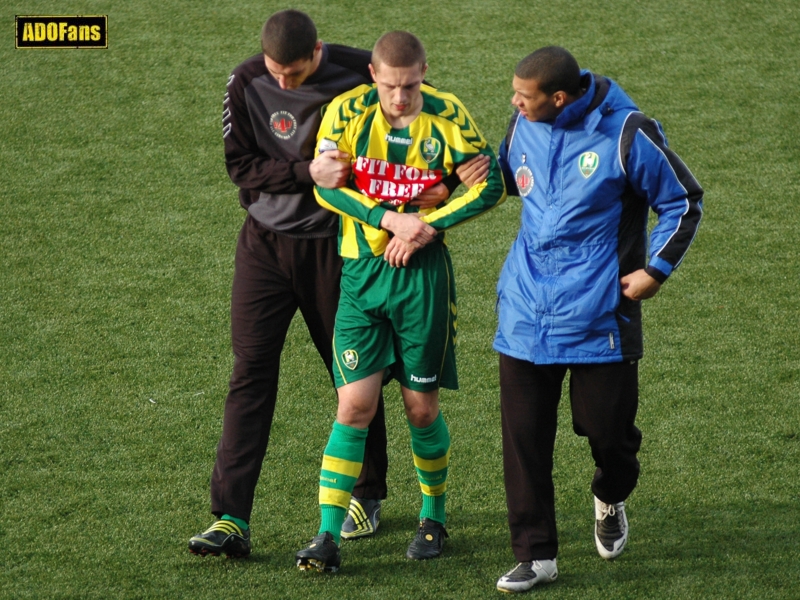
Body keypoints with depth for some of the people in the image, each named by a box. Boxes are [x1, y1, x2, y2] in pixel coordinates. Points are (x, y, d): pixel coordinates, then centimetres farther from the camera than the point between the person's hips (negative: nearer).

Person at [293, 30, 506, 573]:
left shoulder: (448, 116, -6)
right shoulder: (347, 112, -5)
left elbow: (491, 185, -3)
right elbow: (326, 185, -7)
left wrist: (428, 226, -11)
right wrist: (390, 219, -16)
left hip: (423, 272, 0)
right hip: (361, 270, 0)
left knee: (422, 407, 5)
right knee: (355, 406, -6)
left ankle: (435, 516, 28)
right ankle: (329, 537, -4)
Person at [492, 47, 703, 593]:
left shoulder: (625, 133, -12)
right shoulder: (524, 127, 3)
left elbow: (683, 202, -2)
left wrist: (656, 270, -6)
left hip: (599, 316, -4)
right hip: (527, 314, 4)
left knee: (608, 429, 6)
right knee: (524, 439, -1)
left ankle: (611, 502, 40)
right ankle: (535, 554, 7)